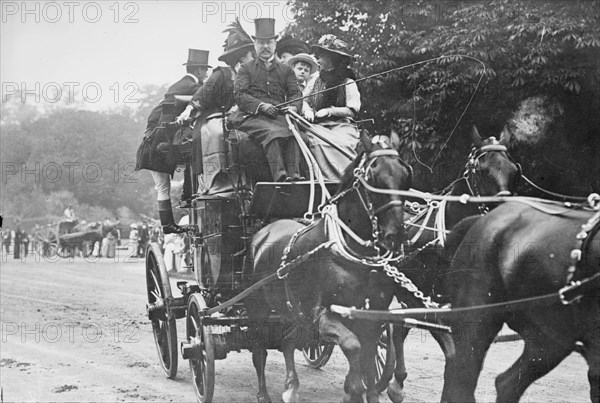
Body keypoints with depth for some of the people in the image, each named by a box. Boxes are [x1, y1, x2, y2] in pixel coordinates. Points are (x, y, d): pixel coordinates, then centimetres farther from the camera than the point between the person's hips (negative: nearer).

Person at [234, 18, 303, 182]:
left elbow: (295, 93, 16)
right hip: (254, 117, -2)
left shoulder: (286, 70, 26)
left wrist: (293, 107, -10)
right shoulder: (246, 68, 18)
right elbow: (239, 95, 4)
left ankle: (295, 175, -47)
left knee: (293, 131, -33)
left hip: (280, 116, 2)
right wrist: (262, 106, -13)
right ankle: (280, 176, -52)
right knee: (273, 132, -36)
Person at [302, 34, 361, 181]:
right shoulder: (315, 80, 16)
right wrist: (307, 110, -4)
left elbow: (352, 111, -2)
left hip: (342, 126, -3)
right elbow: (304, 101, 19)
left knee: (340, 143, -34)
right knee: (316, 141, -30)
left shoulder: (348, 83, 3)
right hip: (319, 126, 3)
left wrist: (329, 111, -11)